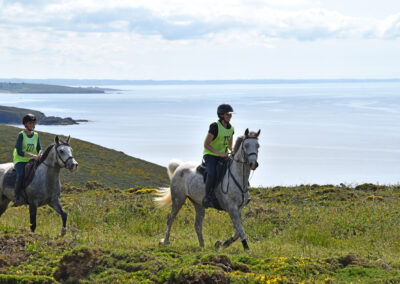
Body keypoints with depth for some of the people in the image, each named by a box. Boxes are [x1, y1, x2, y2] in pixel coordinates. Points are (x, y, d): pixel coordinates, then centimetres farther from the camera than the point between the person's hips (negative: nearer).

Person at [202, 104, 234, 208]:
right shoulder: (215, 126, -15)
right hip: (210, 155, -7)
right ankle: (207, 197, -20)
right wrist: (219, 153, -24)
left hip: (223, 156, 7)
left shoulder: (231, 128, 6)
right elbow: (206, 144, -15)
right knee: (212, 174, -33)